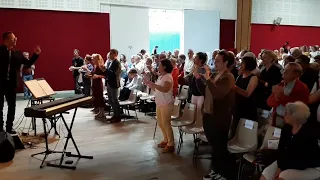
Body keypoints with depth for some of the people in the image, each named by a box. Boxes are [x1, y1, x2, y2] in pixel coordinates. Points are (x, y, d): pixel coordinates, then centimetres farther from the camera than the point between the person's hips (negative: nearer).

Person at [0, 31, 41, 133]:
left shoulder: (17, 54, 6)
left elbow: (28, 63, 8)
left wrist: (36, 55, -2)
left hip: (11, 83, 4)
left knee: (12, 106, 8)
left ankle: (9, 127, 19)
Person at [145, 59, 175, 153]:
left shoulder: (168, 77, -14)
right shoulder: (160, 77, 13)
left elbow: (165, 89, -29)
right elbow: (156, 89, 16)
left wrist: (153, 84, -28)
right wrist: (149, 84, 5)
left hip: (166, 104, -9)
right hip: (159, 104, 9)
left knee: (166, 124, -7)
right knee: (160, 123, 15)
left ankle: (171, 145, 0)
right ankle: (166, 140, 28)